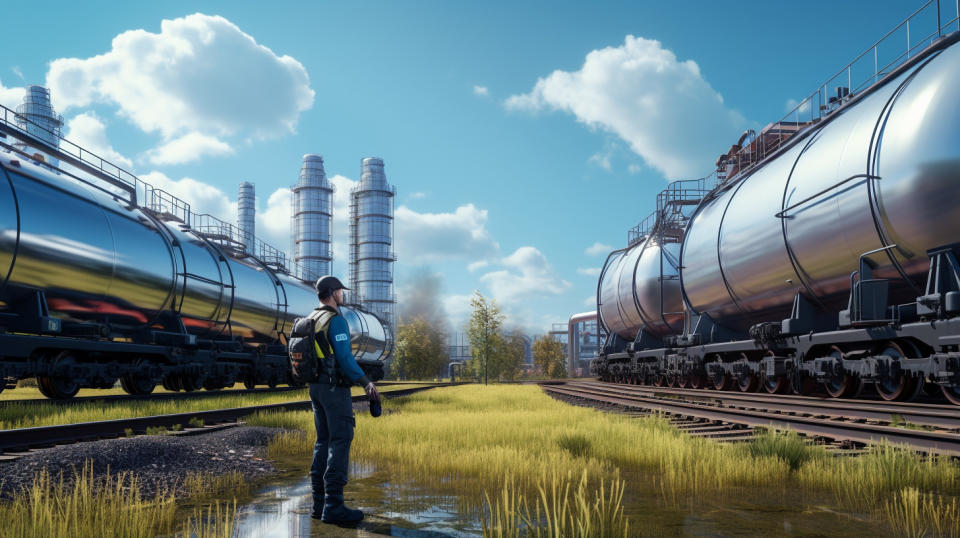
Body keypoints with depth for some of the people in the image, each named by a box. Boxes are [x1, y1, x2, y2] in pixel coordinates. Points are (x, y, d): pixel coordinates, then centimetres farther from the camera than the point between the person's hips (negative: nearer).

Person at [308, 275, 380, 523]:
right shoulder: (336, 320, -14)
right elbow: (345, 358, -22)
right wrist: (366, 383, -16)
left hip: (316, 387, 9)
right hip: (335, 388, -9)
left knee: (323, 442, 11)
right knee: (340, 443, -8)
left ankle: (319, 502, 13)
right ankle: (334, 506, -11)